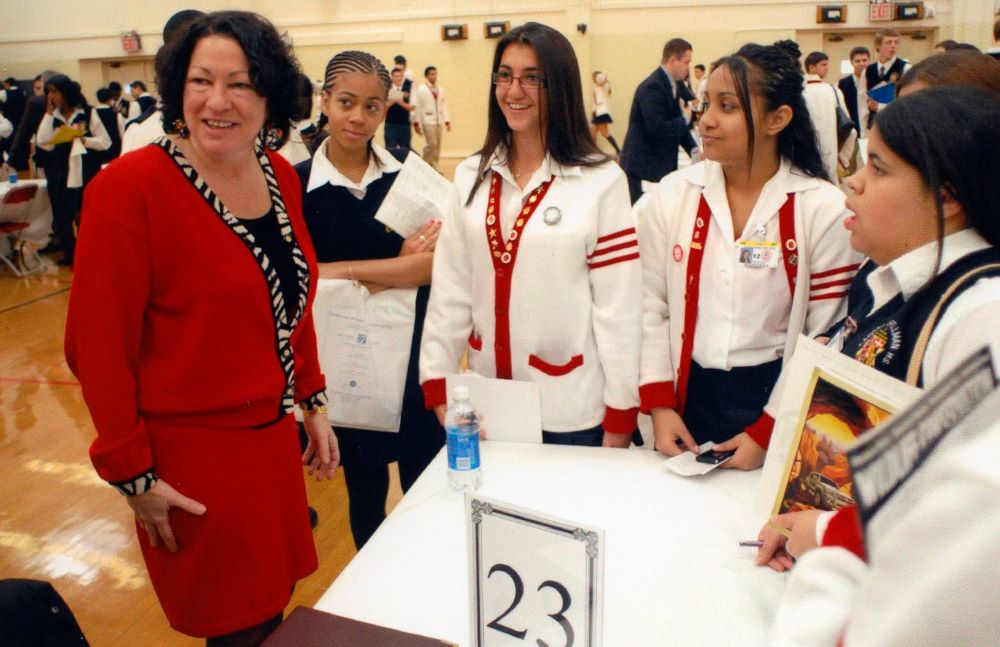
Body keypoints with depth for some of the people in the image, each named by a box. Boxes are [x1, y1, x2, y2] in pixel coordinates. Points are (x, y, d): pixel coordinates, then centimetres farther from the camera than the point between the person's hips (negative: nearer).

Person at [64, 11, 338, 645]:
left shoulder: (280, 175, 1)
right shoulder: (130, 187, -19)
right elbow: (98, 346, -15)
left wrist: (314, 402, 12)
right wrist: (133, 474, -12)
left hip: (274, 437, 6)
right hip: (192, 454, -6)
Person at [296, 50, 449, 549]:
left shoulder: (408, 168, 0)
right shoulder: (296, 183, -4)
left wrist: (347, 271, -15)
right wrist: (399, 264, -11)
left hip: (414, 351, 1)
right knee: (365, 489, 15)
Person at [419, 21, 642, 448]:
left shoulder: (601, 181, -9)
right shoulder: (470, 177, 4)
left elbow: (620, 306, -9)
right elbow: (450, 289, 2)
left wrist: (620, 416, -8)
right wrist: (438, 386, -2)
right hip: (487, 403, 4)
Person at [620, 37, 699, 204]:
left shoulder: (673, 85, 11)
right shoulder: (652, 87, -19)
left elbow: (677, 124, 14)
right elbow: (657, 129, -27)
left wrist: (693, 149, 0)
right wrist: (685, 118, -11)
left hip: (662, 164, 9)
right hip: (642, 166, -9)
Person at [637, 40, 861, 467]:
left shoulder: (824, 209, -9)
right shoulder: (672, 196, -2)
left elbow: (827, 342, -8)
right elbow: (652, 309, 0)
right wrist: (659, 406, -6)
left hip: (777, 399, -2)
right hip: (689, 398, 2)